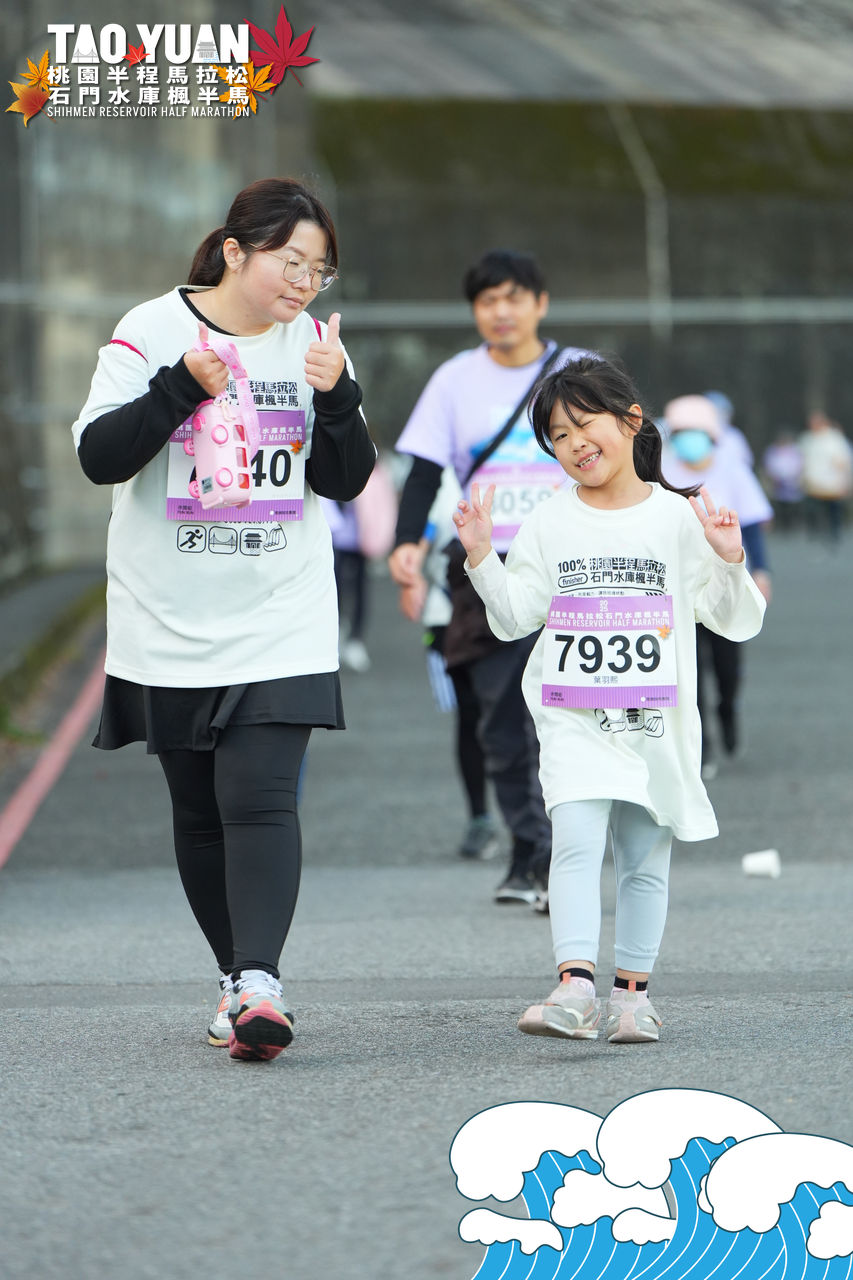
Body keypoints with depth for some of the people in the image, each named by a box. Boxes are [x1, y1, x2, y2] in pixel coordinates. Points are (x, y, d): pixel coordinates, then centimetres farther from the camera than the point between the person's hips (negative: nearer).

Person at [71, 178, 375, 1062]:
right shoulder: (152, 332, -4)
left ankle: (259, 984, -23)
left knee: (260, 799, -15)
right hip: (170, 626, 0)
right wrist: (183, 385, -21)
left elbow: (346, 482, 4)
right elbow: (99, 455, -11)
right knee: (199, 812, 8)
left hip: (280, 625, 0)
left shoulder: (310, 344, 5)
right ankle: (236, 977, 22)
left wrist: (336, 395, -13)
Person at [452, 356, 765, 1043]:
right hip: (574, 720, 0)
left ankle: (633, 989, 17)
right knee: (577, 841, -18)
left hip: (657, 724, 0)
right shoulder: (551, 524, 7)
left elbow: (739, 623, 4)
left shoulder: (678, 520, 2)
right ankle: (575, 987, -26)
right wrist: (482, 557, -5)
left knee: (645, 861, 7)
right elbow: (514, 618, 8)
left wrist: (730, 561, -13)